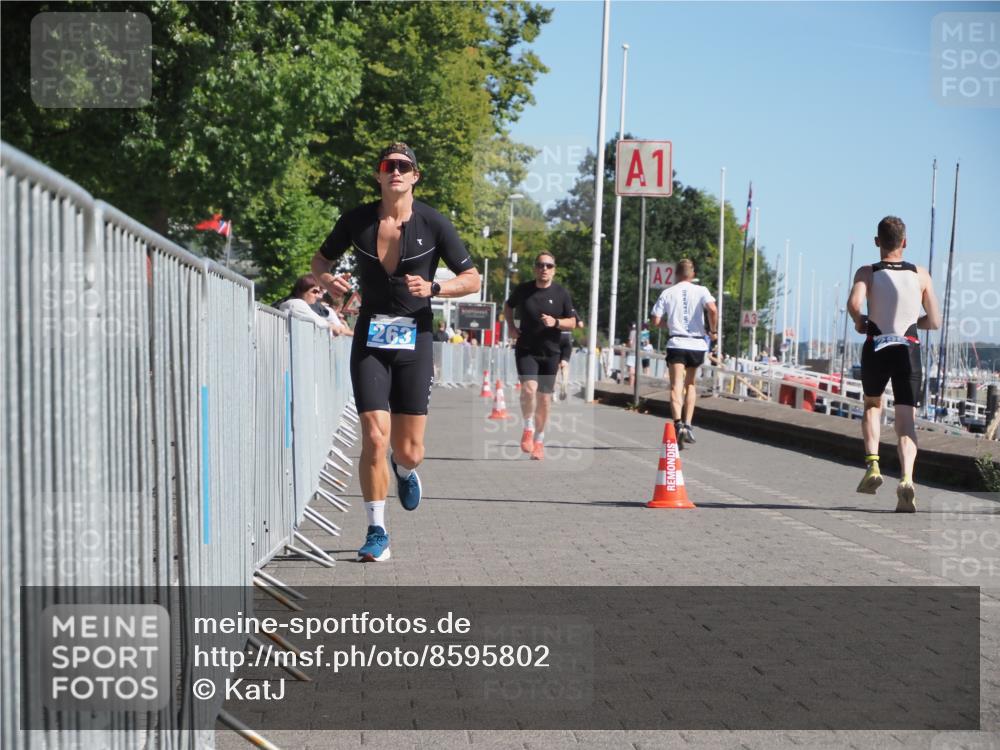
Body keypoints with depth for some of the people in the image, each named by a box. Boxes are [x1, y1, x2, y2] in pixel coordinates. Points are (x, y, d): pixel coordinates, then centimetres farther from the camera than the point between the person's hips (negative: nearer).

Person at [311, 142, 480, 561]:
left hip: (414, 339, 0)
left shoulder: (433, 224, -4)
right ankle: (377, 532, 1)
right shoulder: (357, 220, 0)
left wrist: (433, 288, -17)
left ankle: (405, 469, 39)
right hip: (370, 339, 0)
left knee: (409, 451, 0)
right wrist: (328, 280, -8)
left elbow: (472, 279, 1)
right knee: (374, 437, -12)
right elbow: (321, 260, 15)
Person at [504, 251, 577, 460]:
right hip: (525, 350, -1)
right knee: (529, 387, -23)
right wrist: (511, 326, 4)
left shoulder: (561, 294, -1)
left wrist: (555, 322, -16)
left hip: (550, 353, 1)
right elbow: (508, 305, 20)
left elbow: (572, 323, 3)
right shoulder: (523, 290, 0)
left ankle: (539, 440, 23)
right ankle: (528, 428, 0)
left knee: (544, 398, 5)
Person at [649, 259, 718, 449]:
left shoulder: (667, 293, 6)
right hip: (697, 344, 1)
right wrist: (713, 330, 0)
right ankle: (688, 425, 11)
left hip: (676, 343, -1)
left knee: (676, 387, -10)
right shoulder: (701, 291, 4)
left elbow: (655, 321, 1)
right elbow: (713, 309, -15)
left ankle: (679, 424, -32)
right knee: (690, 385, 20)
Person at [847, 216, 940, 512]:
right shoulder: (921, 275, 8)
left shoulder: (867, 272, 2)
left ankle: (872, 464, 7)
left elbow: (853, 302, -19)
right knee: (907, 422, -3)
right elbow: (934, 322, 10)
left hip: (876, 349, 0)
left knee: (872, 406, 25)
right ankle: (906, 479, -25)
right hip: (908, 350, 0)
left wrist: (859, 323, 1)